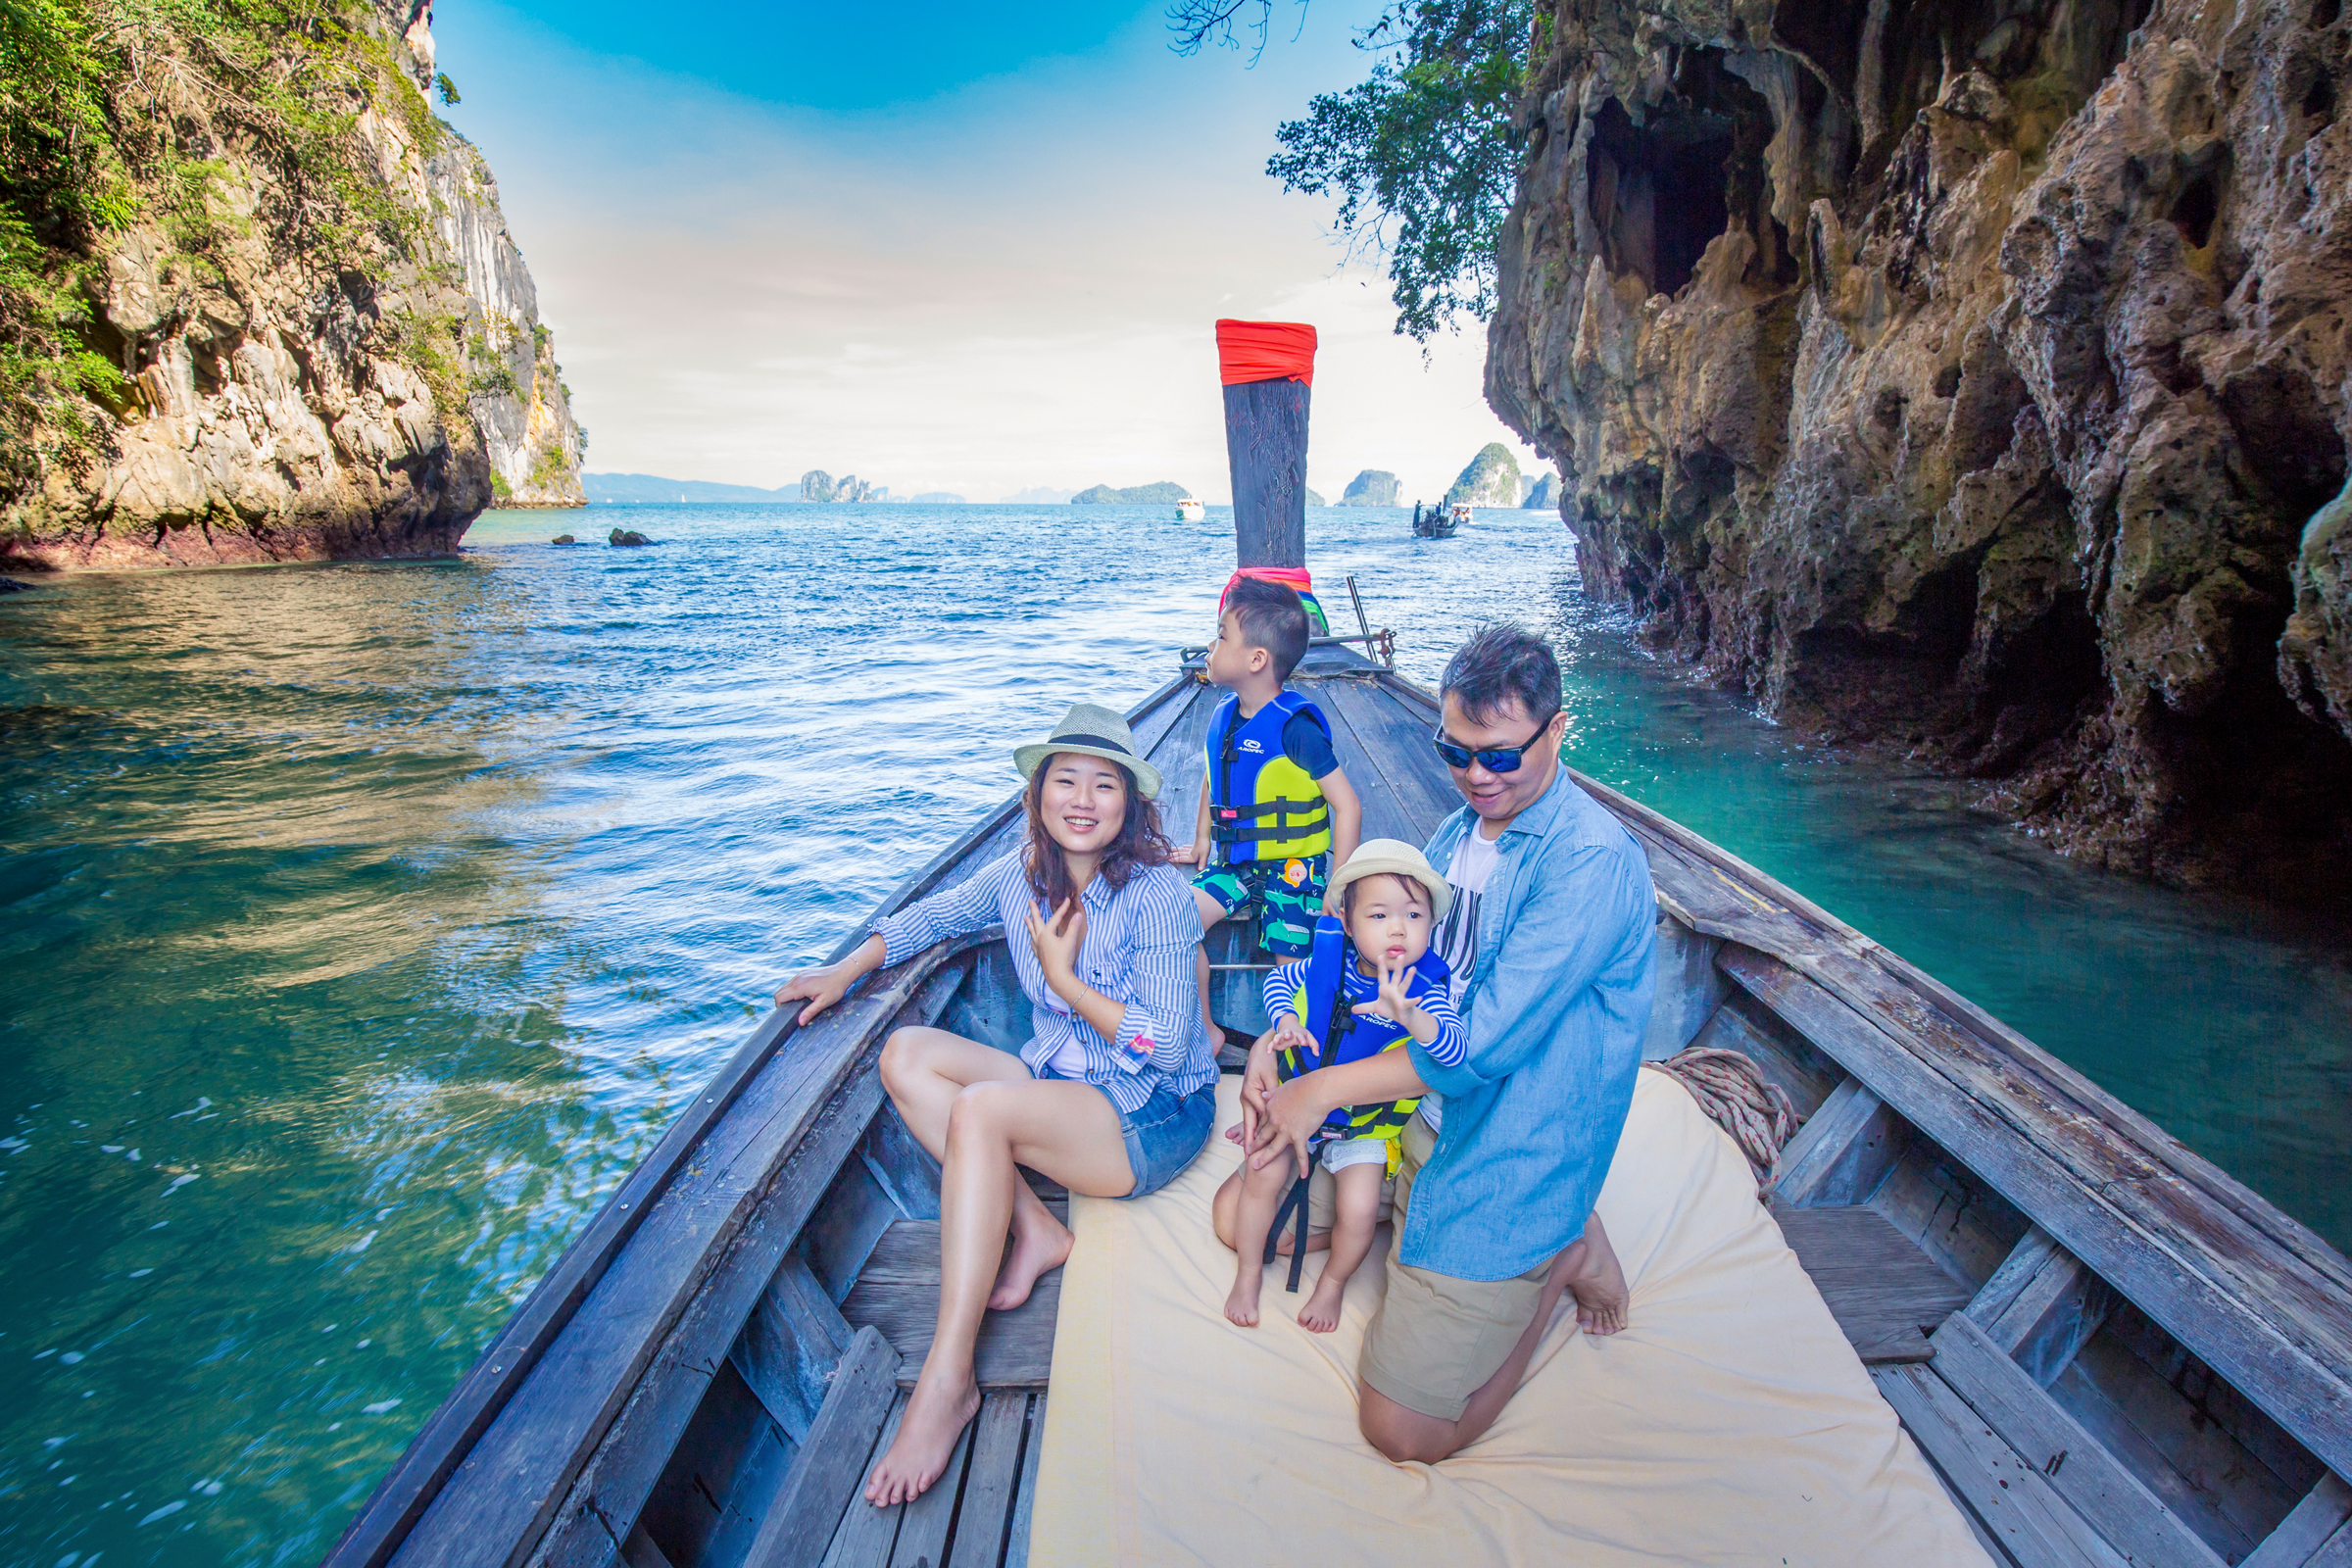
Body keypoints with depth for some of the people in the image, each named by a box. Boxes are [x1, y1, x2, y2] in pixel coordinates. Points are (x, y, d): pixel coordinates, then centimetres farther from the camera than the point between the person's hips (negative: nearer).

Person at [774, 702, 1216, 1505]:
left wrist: (1066, 978, -20)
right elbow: (933, 915, 18)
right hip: (1060, 1087, 7)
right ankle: (1035, 1231, -13)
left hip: (1156, 1116, -7)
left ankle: (947, 1380, -24)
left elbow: (1166, 1047, -19)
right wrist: (847, 968, 6)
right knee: (906, 1053, -10)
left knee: (979, 1108, -30)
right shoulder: (1021, 875, 0)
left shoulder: (1157, 892, -18)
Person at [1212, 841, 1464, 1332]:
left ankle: (1333, 1282, 20)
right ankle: (1248, 1274, 20)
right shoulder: (1327, 962, -14)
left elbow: (1454, 1048, -40)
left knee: (1359, 1209, -16)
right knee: (1264, 1177, -10)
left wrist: (1408, 1015, -58)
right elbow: (1277, 980, 6)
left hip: (1366, 1125, -2)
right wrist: (1285, 1021, -15)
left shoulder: (1424, 990, -22)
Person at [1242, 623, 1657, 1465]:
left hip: (1504, 1164, -8)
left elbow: (1488, 1041, -26)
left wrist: (1325, 1089, -21)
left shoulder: (1594, 862, -23)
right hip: (1415, 1119, 8)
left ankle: (1562, 1255, 12)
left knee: (1405, 1431, -6)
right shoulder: (1460, 830, 4)